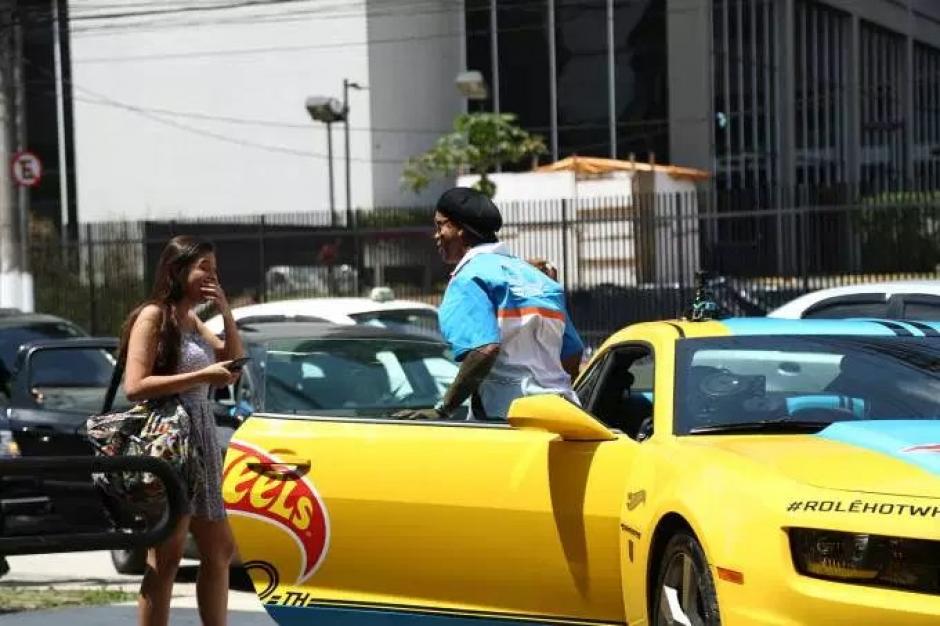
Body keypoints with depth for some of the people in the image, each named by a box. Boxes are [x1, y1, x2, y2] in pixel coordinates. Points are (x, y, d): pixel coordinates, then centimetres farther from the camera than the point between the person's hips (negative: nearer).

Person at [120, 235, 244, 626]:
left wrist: (226, 312, 5)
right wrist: (202, 376, -19)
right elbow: (134, 387, -19)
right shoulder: (152, 317, -9)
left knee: (219, 550, 14)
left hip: (200, 440, 9)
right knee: (166, 557, -8)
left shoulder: (191, 321, 16)